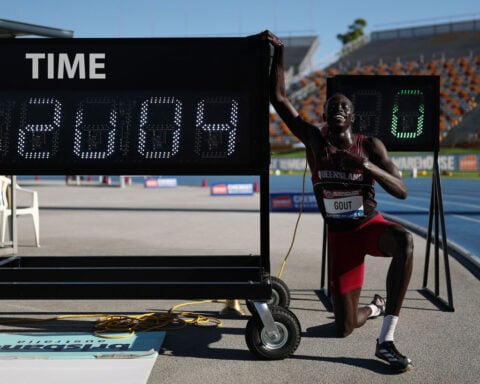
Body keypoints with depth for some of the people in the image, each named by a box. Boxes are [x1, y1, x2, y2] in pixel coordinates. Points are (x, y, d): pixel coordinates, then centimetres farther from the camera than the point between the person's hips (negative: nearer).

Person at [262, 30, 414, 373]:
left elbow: (402, 191, -15)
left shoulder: (371, 145, -7)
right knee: (345, 327, 1)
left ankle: (386, 341, -32)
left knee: (405, 242, -41)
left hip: (371, 225, -1)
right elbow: (279, 97, -6)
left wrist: (367, 166, -30)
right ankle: (375, 307, 42)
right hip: (340, 236, 1)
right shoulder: (314, 140, -5)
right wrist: (279, 51, -10)